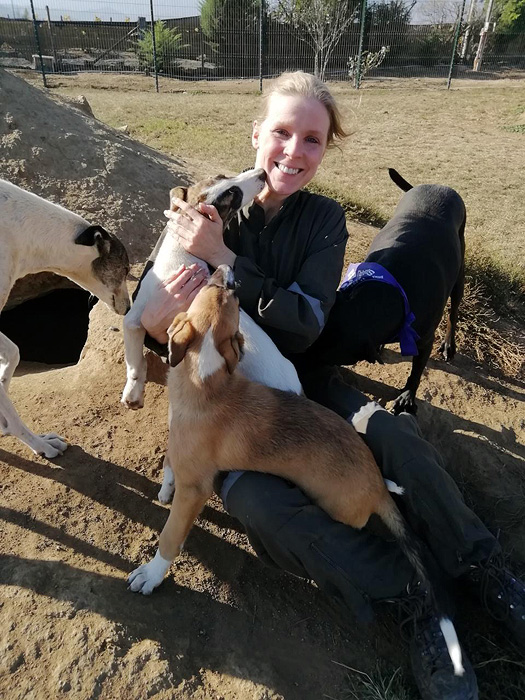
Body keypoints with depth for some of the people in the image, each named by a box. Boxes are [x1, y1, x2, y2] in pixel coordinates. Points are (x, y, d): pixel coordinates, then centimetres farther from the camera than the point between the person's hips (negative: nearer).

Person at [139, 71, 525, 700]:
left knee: (395, 436, -25)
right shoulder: (205, 214, -8)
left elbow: (307, 325, -18)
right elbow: (152, 314, -3)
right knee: (252, 495, -30)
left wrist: (223, 257, -26)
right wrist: (157, 318, -29)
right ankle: (410, 593, -12)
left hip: (301, 377, 1)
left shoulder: (324, 219, -5)